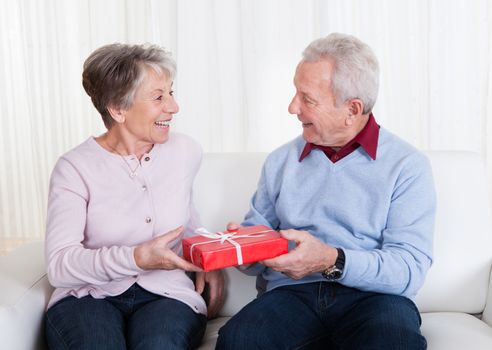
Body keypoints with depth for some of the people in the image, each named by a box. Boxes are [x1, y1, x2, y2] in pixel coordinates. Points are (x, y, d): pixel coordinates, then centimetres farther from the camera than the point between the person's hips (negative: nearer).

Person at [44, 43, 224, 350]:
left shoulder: (186, 152, 6)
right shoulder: (75, 169, -6)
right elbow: (59, 266, -13)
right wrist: (137, 258, -26)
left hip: (166, 294, 2)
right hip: (89, 296, -2)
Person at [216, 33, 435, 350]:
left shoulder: (408, 165, 2)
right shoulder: (281, 161, 16)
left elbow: (410, 269, -8)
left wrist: (332, 261, -22)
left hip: (372, 296, -3)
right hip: (291, 294, 4)